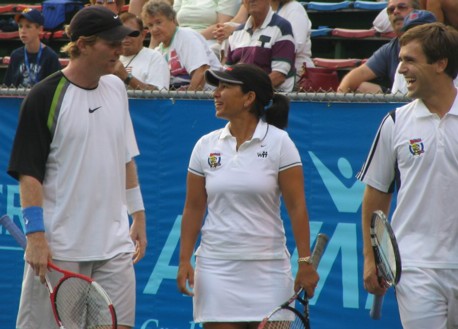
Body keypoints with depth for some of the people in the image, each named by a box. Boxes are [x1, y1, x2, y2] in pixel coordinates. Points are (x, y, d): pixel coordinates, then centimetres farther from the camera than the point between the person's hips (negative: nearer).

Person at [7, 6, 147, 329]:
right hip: (60, 247, -6)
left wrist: (138, 216, 18)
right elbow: (29, 173, -11)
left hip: (115, 242, 6)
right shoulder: (45, 97, -10)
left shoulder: (116, 88, 10)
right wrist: (36, 237, -17)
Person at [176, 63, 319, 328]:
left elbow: (297, 206, -5)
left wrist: (305, 262, -10)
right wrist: (185, 260, 2)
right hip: (217, 266, 2)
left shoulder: (279, 142, -3)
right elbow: (194, 208, 9)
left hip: (267, 266, -2)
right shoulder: (206, 146, 6)